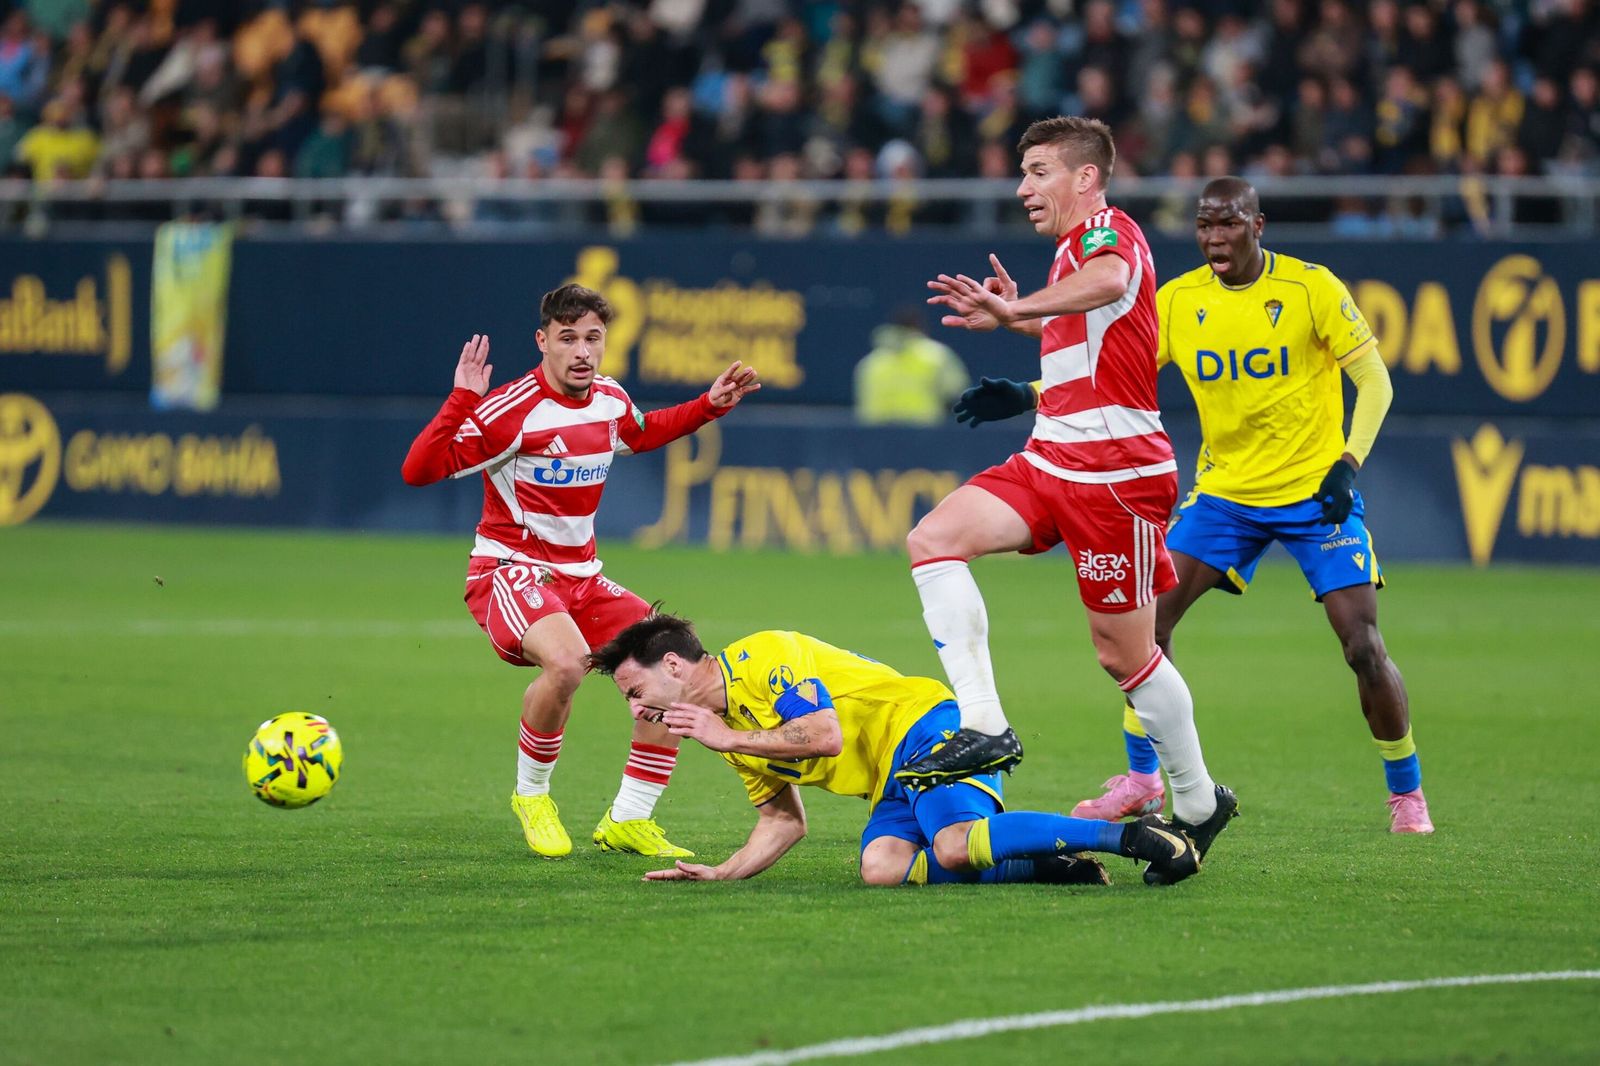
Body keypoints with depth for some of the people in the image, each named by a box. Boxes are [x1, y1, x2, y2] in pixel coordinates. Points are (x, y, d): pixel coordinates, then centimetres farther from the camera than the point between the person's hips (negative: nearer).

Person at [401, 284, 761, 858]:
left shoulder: (610, 399, 5)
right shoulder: (511, 409, -18)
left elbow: (643, 432, 31)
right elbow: (418, 470, -22)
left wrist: (710, 405, 20)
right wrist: (461, 401, -33)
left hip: (581, 578, 8)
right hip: (510, 570, -8)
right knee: (566, 661, -37)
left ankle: (627, 821, 7)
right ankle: (532, 796, -9)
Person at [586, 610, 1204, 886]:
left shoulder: (760, 656, -9)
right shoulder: (726, 727, 20)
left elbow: (825, 734, -20)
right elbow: (783, 820, 25)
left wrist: (730, 738, -9)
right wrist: (720, 874, 10)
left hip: (925, 727, -8)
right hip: (891, 786, 8)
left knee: (957, 847, -35)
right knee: (882, 867, -25)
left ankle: (1132, 834, -28)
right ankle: (1055, 867, -19)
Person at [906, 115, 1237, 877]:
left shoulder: (1108, 230, -11)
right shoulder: (1074, 248, 18)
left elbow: (1109, 281, -37)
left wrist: (1017, 311, -49)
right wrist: (1021, 317, 23)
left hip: (1117, 471, -9)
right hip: (1051, 462, 9)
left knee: (1124, 654, -1)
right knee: (933, 540, -12)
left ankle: (1197, 802, 18)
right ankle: (983, 727, -16)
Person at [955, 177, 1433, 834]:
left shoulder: (1311, 288, -10)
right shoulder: (1177, 301, -1)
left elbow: (1374, 379, -8)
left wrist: (1348, 462, -20)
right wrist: (1026, 398, -12)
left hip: (1316, 493, -4)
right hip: (1225, 492, 4)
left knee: (1363, 646, -11)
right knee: (1149, 615, -9)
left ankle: (1406, 793, 9)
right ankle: (1141, 780, 7)